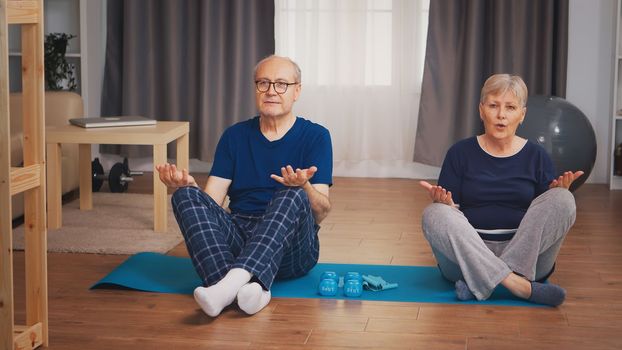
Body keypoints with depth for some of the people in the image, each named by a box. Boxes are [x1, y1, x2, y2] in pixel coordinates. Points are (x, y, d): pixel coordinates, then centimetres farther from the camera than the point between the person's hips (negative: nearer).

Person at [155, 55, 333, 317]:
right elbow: (212, 200, 5)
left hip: (291, 250, -3)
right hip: (238, 235, 3)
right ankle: (249, 288, -45)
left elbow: (320, 212, -6)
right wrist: (188, 184, -16)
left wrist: (303, 186, -28)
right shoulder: (235, 136, 13)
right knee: (187, 196, -21)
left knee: (292, 197, -33)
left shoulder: (314, 136, 3)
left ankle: (234, 281, -55)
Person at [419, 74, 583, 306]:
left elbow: (550, 215, 5)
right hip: (467, 254, 0)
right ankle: (521, 287, -38)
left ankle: (482, 283, -28)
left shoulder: (536, 156, 7)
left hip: (525, 256, 1)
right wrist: (443, 202, -20)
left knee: (563, 200, -22)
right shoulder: (460, 153, 6)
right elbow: (448, 210, 3)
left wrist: (558, 193, -16)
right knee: (434, 214, -28)